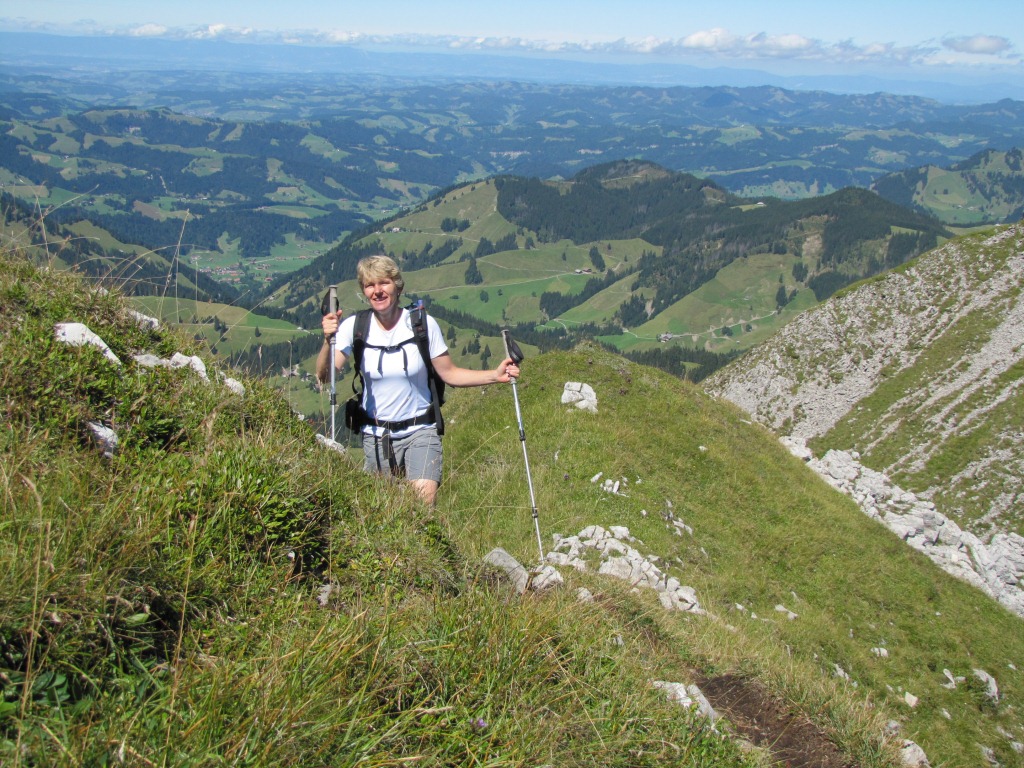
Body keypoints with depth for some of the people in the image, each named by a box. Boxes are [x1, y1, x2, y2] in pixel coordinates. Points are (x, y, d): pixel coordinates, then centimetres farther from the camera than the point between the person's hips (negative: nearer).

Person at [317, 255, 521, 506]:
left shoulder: (423, 324, -9)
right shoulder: (354, 326, -7)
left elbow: (450, 373, -2)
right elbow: (323, 376, -16)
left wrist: (495, 375, -14)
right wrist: (328, 341, -35)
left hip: (420, 431, -1)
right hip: (376, 435, 2)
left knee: (424, 502, -18)